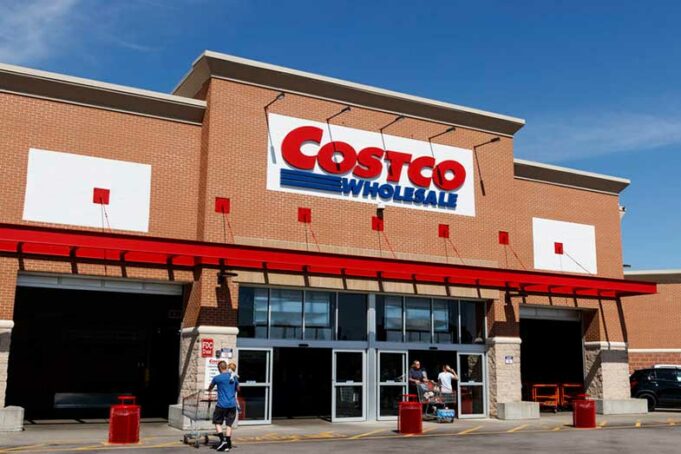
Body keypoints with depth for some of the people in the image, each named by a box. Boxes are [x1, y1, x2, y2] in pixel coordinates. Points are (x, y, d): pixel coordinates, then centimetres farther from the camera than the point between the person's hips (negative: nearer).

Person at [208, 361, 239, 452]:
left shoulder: (217, 378, -7)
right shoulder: (234, 377, 6)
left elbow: (210, 388, 14)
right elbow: (237, 389, 19)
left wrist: (209, 390, 36)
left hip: (222, 404, -4)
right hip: (232, 405, 4)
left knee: (217, 422, 11)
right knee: (229, 424, 8)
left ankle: (222, 440, -3)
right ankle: (228, 445, 6)